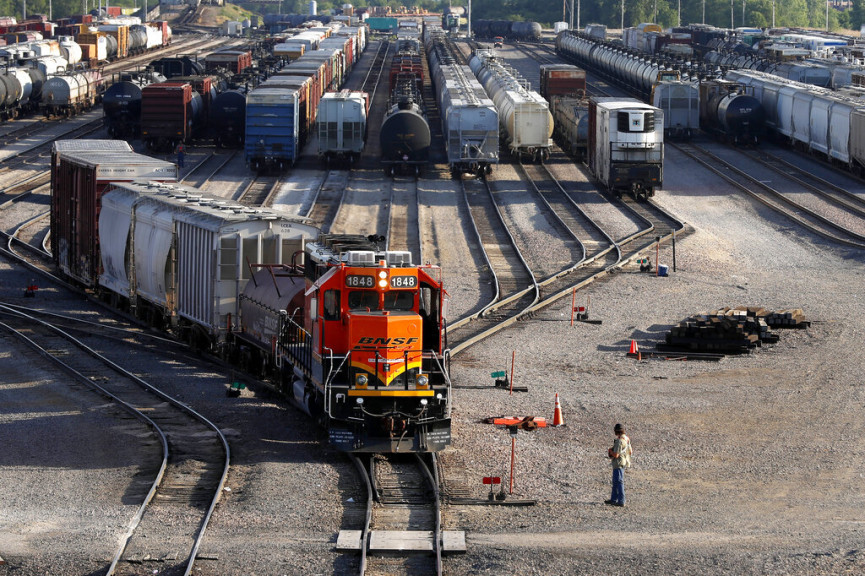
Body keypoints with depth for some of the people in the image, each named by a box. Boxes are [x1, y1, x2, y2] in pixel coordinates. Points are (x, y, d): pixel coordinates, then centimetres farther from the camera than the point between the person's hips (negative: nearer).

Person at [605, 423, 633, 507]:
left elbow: (616, 455, -23)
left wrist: (610, 451, -4)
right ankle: (613, 499, 25)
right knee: (615, 482, 18)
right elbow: (630, 452, 16)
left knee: (619, 482, -7)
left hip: (618, 463, -10)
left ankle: (621, 501, -7)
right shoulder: (627, 439, 8)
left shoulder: (619, 441, -21)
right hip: (624, 462, 10)